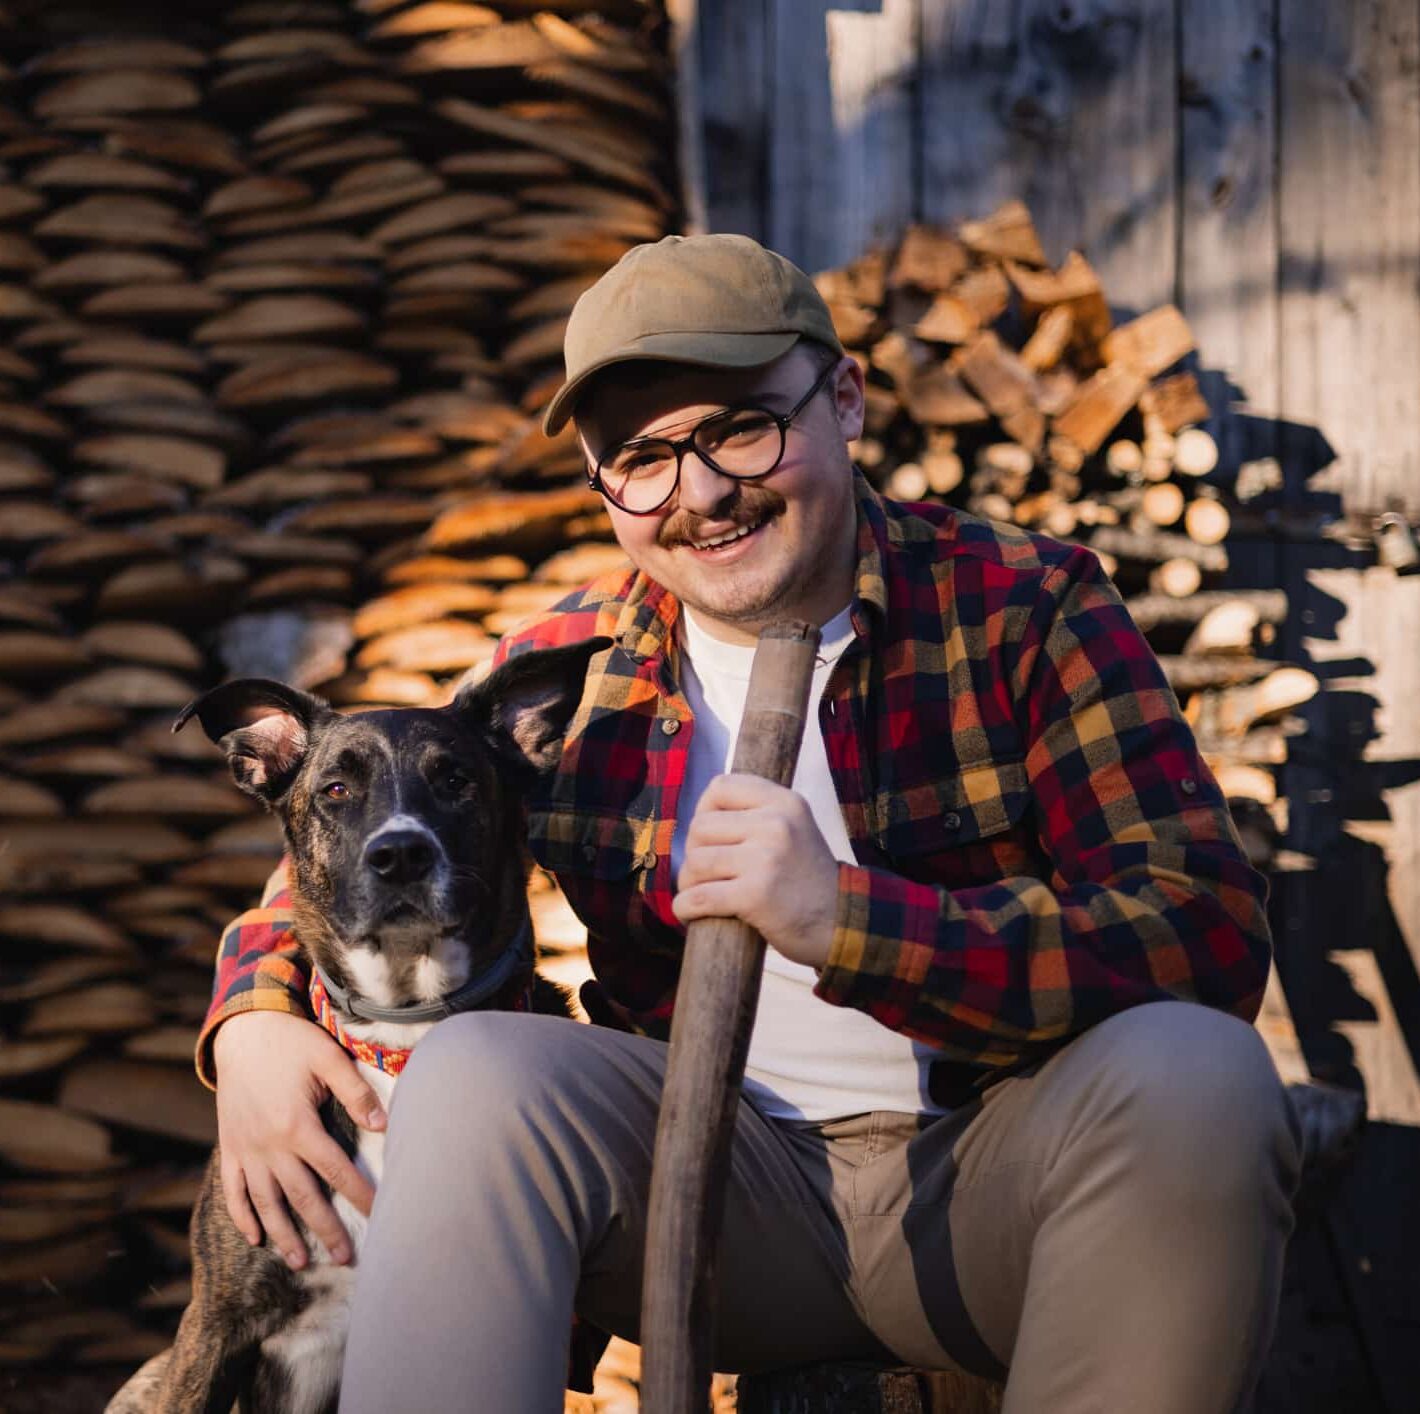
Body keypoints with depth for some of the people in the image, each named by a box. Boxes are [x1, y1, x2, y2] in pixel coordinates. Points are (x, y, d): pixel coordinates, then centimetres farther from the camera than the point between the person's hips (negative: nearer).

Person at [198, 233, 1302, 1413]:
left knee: (1188, 1072, -33)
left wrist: (847, 919, -30)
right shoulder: (566, 673, 4)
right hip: (734, 1190, 2)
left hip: (995, 1180, -1)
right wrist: (254, 1020, -9)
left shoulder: (1023, 607, -7)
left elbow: (1215, 935, -18)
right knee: (471, 1073, -25)